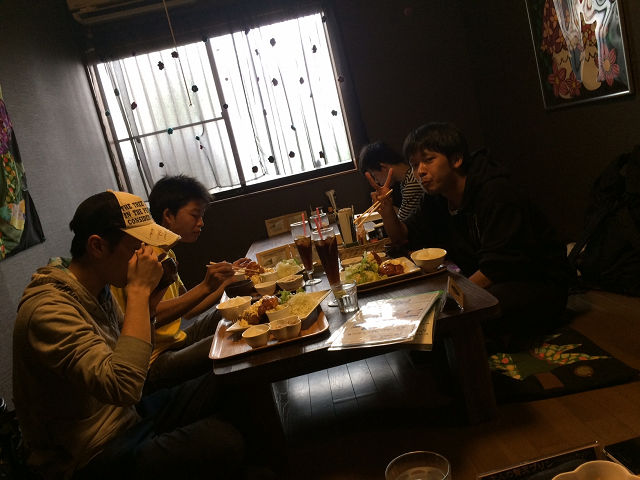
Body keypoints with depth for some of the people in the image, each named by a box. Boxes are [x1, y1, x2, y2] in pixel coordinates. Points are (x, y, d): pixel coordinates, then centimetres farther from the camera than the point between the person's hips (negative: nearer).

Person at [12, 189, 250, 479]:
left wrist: (147, 303, -5)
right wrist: (138, 291, -29)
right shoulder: (48, 309, -26)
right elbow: (123, 386, -37)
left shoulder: (98, 287, 2)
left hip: (125, 414, 9)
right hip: (94, 455, -9)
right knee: (224, 440, -26)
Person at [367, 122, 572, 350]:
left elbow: (496, 267, -27)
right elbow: (403, 237, 11)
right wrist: (385, 206, -7)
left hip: (538, 286, -8)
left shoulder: (496, 194, -22)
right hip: (488, 284, 8)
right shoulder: (437, 200, 4)